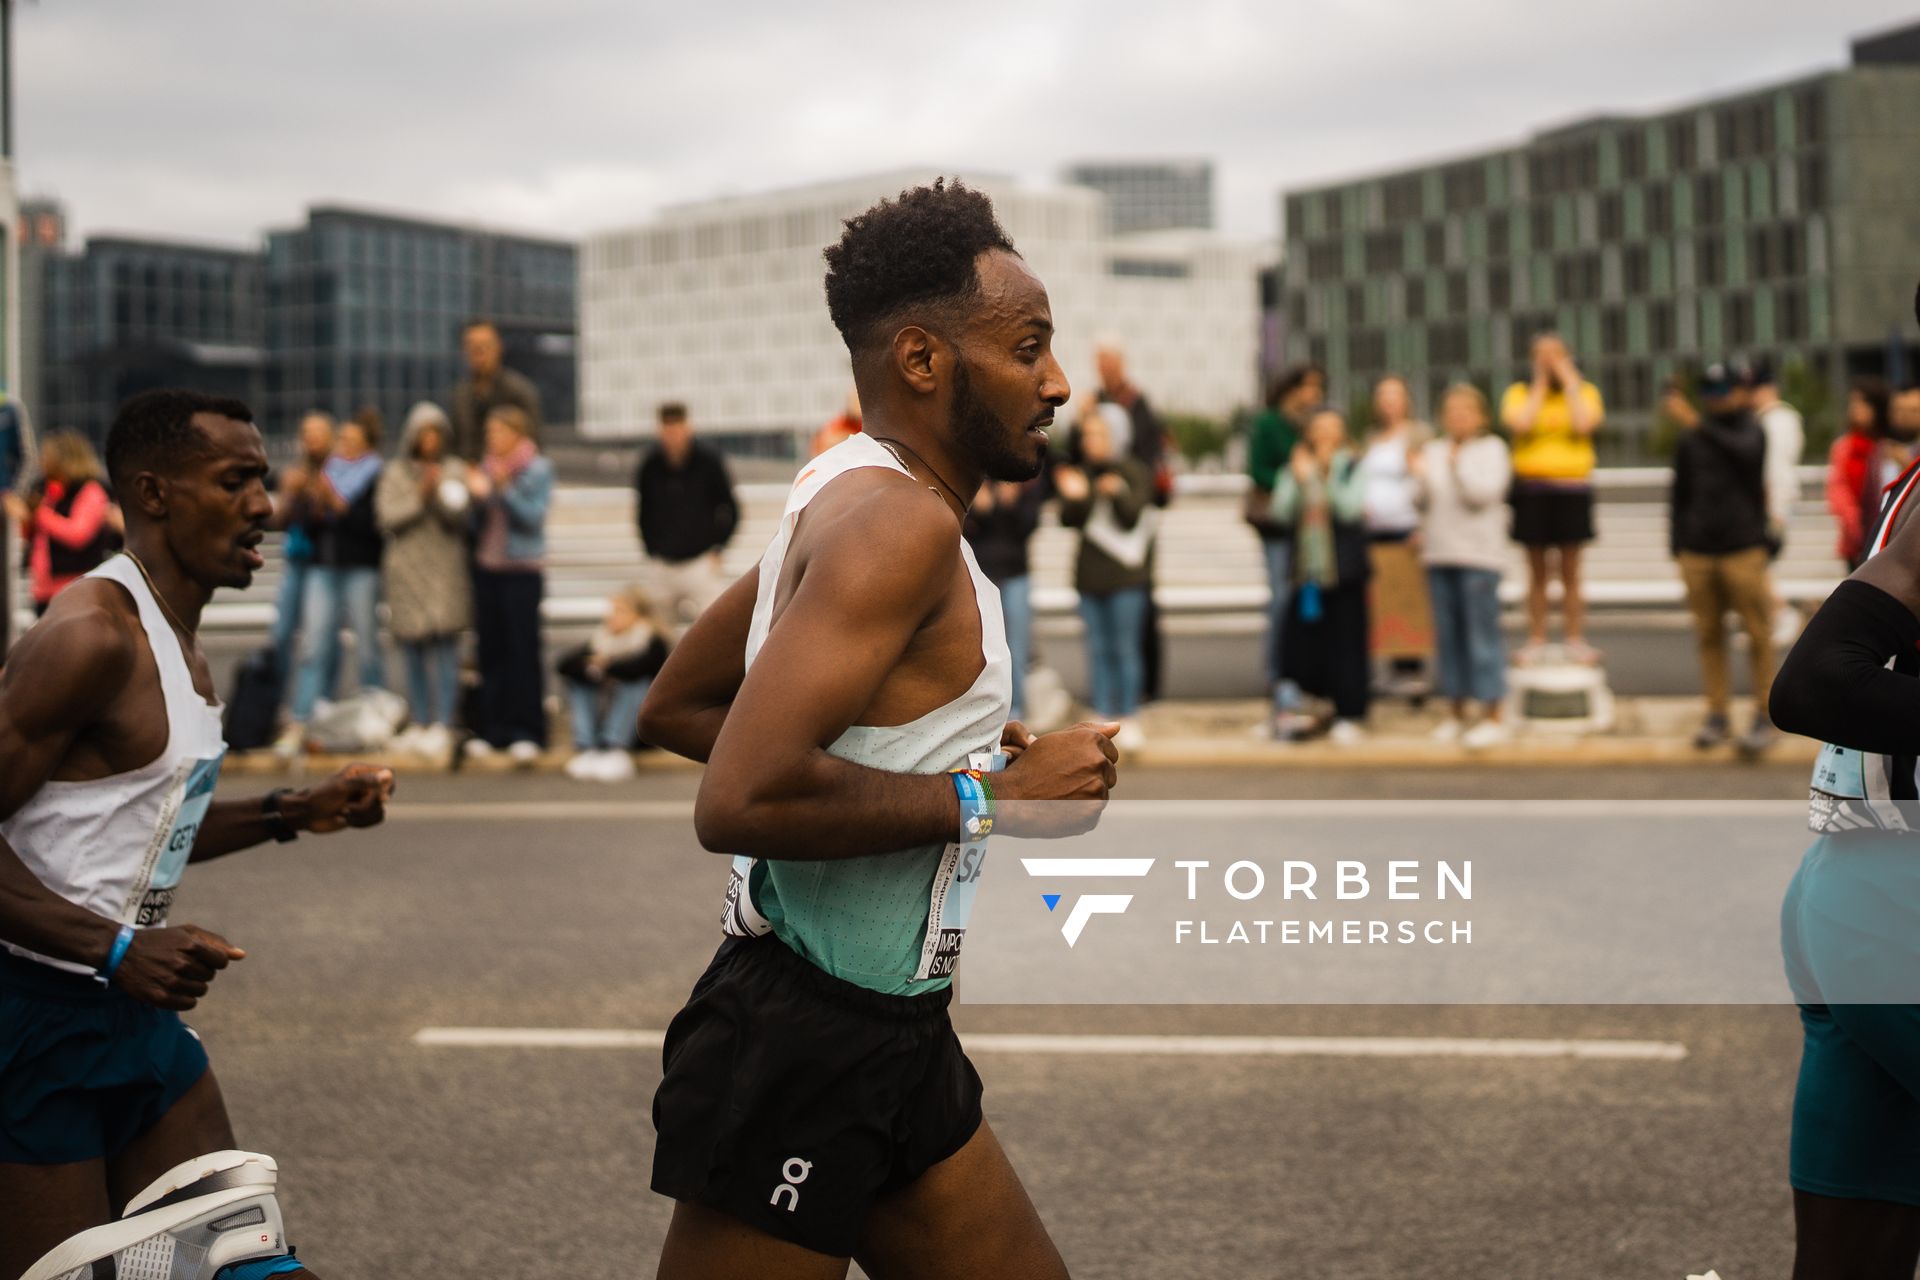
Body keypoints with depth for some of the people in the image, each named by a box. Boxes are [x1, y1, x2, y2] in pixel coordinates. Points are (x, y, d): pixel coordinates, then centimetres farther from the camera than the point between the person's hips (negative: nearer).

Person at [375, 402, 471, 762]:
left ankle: (442, 727, -11)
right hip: (406, 568, 2)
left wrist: (441, 495, -22)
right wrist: (420, 497, -13)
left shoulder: (455, 470, 5)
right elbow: (387, 516, -3)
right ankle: (420, 725, 14)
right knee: (413, 651, 6)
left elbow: (458, 516, -5)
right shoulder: (395, 473, 8)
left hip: (444, 570, -2)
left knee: (442, 647, -10)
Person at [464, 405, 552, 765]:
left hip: (523, 569, -4)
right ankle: (491, 729, 11)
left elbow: (534, 516, -12)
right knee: (491, 650, 4)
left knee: (523, 650, -4)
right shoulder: (485, 468, 10)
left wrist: (505, 488, -21)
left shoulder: (538, 469, -2)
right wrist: (477, 495, -5)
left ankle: (526, 732, -1)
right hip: (487, 567, 4)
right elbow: (478, 525, 13)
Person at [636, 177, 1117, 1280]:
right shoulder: (899, 521, -19)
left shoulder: (849, 498, 12)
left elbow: (675, 710, 21)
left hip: (893, 1038, 10)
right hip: (801, 1049, -10)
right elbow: (743, 801, -30)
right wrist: (989, 797, -20)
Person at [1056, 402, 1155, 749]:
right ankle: (1103, 717, 13)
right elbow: (1070, 521, 4)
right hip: (1090, 574, 4)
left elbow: (1132, 516, -14)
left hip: (1125, 576, -4)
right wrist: (1074, 497, -16)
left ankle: (1129, 718, 5)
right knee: (1099, 649, 8)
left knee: (1126, 648, -2)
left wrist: (1117, 492, -32)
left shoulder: (1132, 471, -2)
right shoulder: (1080, 471, 10)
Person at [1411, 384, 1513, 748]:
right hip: (1439, 554, 5)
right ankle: (1456, 712, 17)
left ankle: (1493, 717, -3)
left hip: (1478, 554, -5)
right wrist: (1419, 476, -11)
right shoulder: (1433, 451, 11)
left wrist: (1458, 466, -19)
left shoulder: (1491, 449, -1)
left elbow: (1483, 493, -12)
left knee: (1482, 633, -6)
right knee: (1447, 635, 9)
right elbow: (1422, 501, 8)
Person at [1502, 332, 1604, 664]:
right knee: (1537, 572, 5)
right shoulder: (1519, 393, 5)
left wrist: (1568, 381, -7)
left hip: (1573, 489, 0)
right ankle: (1536, 640, 9)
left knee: (1570, 572, 4)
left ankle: (1576, 640, 8)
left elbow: (1584, 424, -14)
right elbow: (1520, 424, -15)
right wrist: (1541, 384, -7)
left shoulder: (1585, 391, 5)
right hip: (1532, 489, 0)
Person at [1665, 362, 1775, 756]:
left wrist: (1696, 423, -36)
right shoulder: (1690, 439, 10)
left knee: (1758, 635, -3)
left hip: (1743, 550, -4)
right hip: (1698, 552, 4)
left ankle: (1765, 717, 2)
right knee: (1709, 635, 4)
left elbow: (1743, 452, -26)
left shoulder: (1751, 429, -1)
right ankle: (1717, 715, 10)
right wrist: (1677, 549, 9)